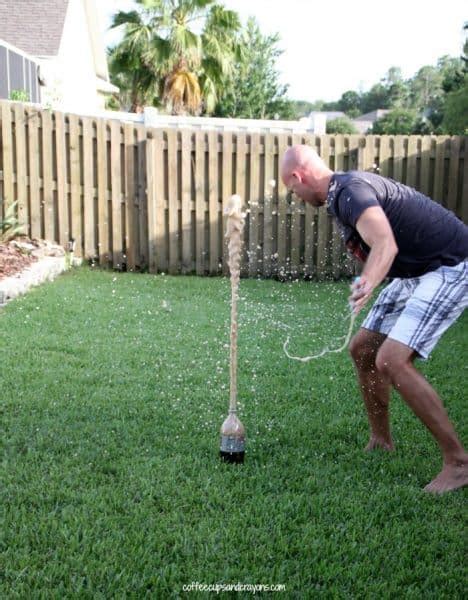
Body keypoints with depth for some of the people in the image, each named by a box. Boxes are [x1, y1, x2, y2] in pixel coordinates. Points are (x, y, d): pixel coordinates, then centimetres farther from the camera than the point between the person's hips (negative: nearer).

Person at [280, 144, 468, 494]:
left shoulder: (350, 191, -22)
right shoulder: (342, 192, 9)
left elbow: (386, 244, -41)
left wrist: (368, 284, -57)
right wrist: (368, 282, 36)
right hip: (417, 270, 11)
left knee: (392, 360, -21)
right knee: (363, 348, 12)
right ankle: (381, 444, 25)